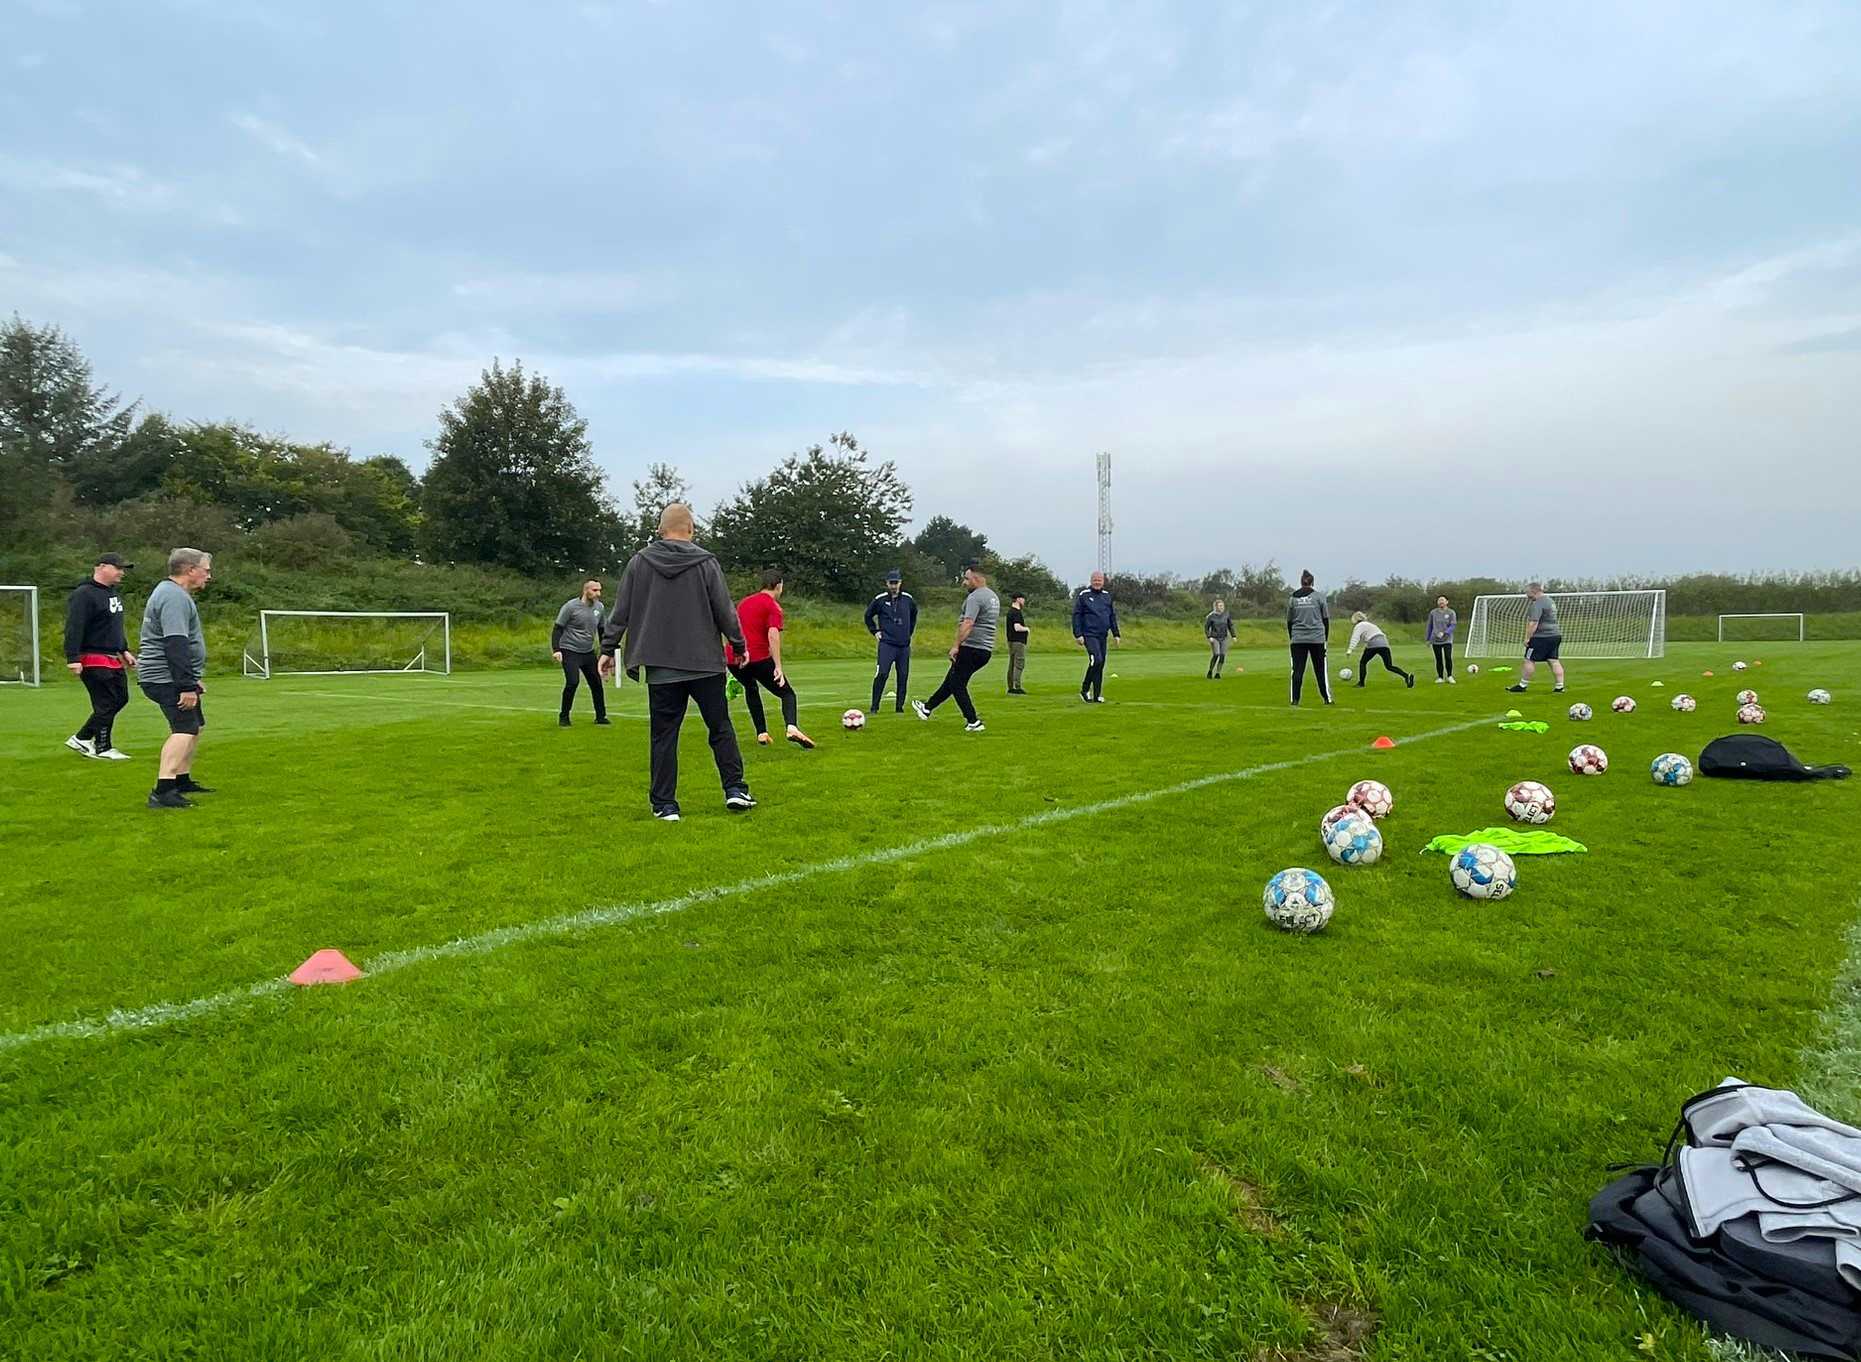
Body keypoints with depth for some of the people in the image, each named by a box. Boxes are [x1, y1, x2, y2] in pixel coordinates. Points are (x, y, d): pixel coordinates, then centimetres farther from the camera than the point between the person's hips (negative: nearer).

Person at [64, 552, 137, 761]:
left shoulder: (114, 593, 17)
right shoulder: (84, 594, -14)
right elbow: (74, 628, -20)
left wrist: (124, 650, 25)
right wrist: (73, 659, -25)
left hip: (113, 659, 10)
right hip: (94, 660, -10)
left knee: (120, 699, 12)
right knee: (106, 704, -6)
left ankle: (81, 739, 23)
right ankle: (103, 749, 6)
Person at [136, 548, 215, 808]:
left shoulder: (171, 592, 19)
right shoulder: (175, 597, -17)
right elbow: (176, 645, -25)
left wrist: (192, 680, 30)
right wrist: (187, 686, -27)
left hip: (173, 678, 11)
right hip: (167, 678, -11)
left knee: (195, 726, 20)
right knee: (184, 729, -19)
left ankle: (182, 780, 30)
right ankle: (162, 791, -27)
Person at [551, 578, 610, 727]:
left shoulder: (600, 607, 3)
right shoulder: (570, 607, -12)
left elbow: (602, 631, 16)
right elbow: (557, 629, -9)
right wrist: (556, 650, -20)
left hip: (589, 653, 5)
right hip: (570, 652, -5)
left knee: (596, 683, 4)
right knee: (572, 682, -17)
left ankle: (600, 717, 17)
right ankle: (564, 717, -1)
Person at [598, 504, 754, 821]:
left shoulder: (639, 563, 2)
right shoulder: (706, 563, -4)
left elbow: (620, 612, 5)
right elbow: (725, 611, -1)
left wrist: (607, 649, 14)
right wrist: (739, 644, 13)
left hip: (660, 667, 1)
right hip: (705, 664, -1)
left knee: (664, 736, 6)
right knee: (721, 728, 11)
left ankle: (664, 805, 8)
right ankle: (735, 790, 11)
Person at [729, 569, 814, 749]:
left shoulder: (744, 602, 22)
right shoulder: (773, 606, -1)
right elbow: (773, 635, -15)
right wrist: (778, 667, -16)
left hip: (733, 660, 6)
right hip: (759, 658, -6)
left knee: (750, 689, 33)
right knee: (787, 694, 6)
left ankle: (762, 734, 23)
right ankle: (792, 728, -22)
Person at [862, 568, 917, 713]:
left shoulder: (908, 599, 5)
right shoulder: (880, 599, -2)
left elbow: (914, 614, 25)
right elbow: (868, 615, 13)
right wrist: (875, 631, 7)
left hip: (904, 645, 3)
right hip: (887, 644, -3)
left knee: (903, 676, 4)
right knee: (882, 674, -13)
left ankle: (900, 707, 14)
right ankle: (874, 707, -7)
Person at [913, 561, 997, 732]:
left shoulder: (975, 597, -16)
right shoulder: (994, 596, 16)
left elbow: (968, 624, -26)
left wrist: (956, 646, -25)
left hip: (971, 648, -10)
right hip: (986, 650, 10)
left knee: (957, 684, 0)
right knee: (952, 679, 18)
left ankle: (973, 722, -2)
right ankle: (927, 708, 30)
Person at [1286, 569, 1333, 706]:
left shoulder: (1293, 598, 5)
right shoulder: (1318, 595, 0)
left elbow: (1289, 621, 10)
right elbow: (1326, 618, 3)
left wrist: (1291, 637, 19)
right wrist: (1326, 637, 11)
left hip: (1298, 639, 1)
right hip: (1317, 638, -1)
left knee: (1297, 670, 3)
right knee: (1321, 669, 6)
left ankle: (1295, 699, 0)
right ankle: (1327, 698, 10)